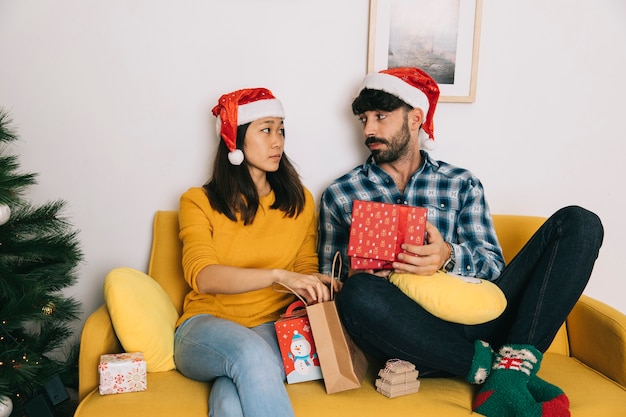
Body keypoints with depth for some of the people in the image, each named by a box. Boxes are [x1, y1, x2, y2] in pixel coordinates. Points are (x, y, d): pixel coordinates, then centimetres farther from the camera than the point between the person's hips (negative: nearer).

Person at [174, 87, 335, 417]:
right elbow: (202, 276, -14)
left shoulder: (299, 201, 10)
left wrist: (313, 289, -14)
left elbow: (307, 269, 12)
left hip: (271, 327, 0)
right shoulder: (199, 201, 0)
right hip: (207, 325, 0)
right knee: (251, 352, -35)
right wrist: (277, 275, -29)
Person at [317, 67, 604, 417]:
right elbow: (328, 281, 10)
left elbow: (493, 263, 5)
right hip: (410, 336, -2)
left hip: (473, 323, 3)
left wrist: (449, 257, -18)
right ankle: (490, 365, -20)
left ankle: (510, 372, -23)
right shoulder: (340, 195, 12)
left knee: (579, 222, -9)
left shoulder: (462, 183, 14)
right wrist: (354, 275, -15)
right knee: (360, 293, -37)